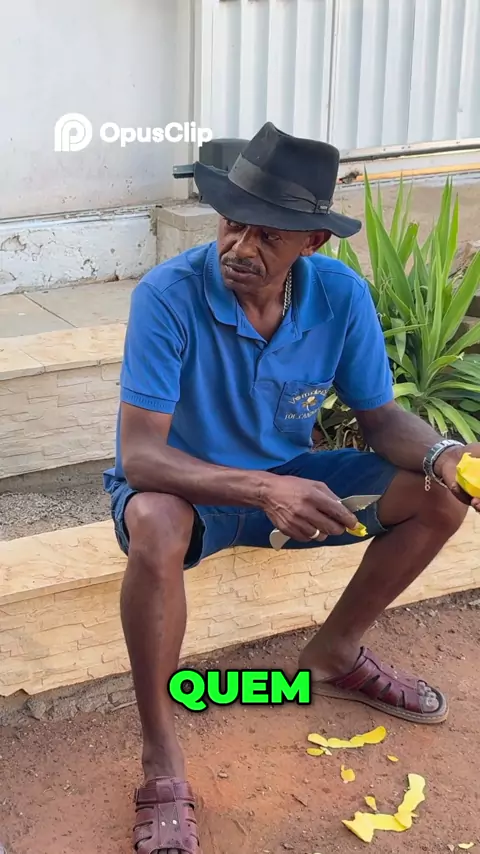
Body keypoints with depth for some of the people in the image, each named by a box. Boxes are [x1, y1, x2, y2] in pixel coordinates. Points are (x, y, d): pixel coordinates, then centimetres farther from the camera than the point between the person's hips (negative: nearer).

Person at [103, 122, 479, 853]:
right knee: (155, 529, -40)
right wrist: (263, 490, -45)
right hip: (186, 486, -4)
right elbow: (140, 456, -31)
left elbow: (380, 415, -5)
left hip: (287, 478, 5)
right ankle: (161, 760, -21)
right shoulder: (169, 296, -28)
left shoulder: (342, 296, -15)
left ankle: (333, 657, 12)